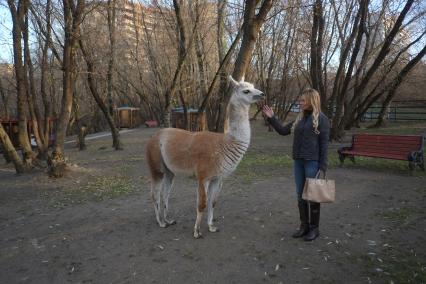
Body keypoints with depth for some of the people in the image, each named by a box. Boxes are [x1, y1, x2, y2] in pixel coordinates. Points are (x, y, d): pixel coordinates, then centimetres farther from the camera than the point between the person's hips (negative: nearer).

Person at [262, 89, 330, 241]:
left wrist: (323, 167, -13)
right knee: (300, 195, 12)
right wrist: (271, 118, 5)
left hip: (313, 162, -6)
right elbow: (283, 131, 16)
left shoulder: (322, 119, -7)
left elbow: (324, 144, -9)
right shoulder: (300, 119, 11)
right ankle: (304, 225, 25)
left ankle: (314, 228, 19)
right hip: (299, 161, 6)